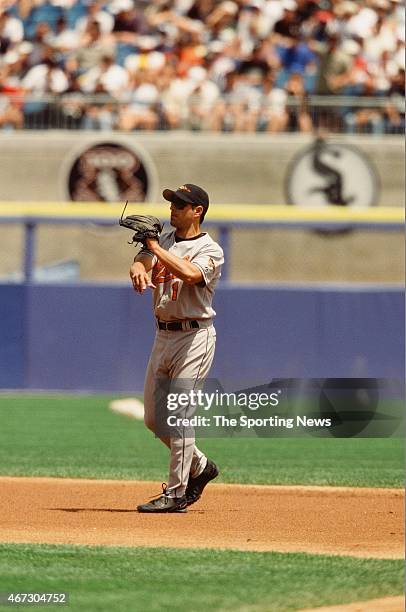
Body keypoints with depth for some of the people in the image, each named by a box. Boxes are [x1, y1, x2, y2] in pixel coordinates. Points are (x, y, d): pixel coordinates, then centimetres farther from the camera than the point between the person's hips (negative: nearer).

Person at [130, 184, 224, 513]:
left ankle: (176, 493, -8)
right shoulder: (163, 240, 12)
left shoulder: (211, 250, -8)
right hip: (164, 335, 8)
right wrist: (139, 272, -28)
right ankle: (200, 467, 30)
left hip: (194, 336, -8)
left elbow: (190, 274, -28)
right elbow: (140, 263, -4)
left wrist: (156, 248, -24)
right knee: (154, 417, 11)